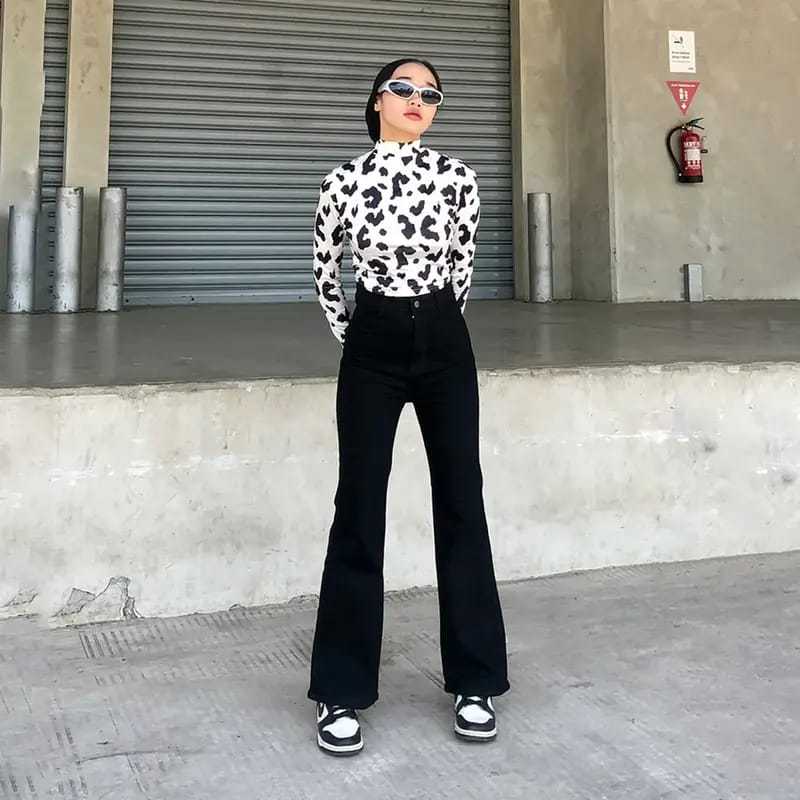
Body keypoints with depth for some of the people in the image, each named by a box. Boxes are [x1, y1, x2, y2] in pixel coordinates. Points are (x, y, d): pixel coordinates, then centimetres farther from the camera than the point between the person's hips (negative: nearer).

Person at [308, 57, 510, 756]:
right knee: (359, 509, -1)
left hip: (444, 344, 1)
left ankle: (476, 681, 16)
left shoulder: (458, 177, 1)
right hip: (372, 350, -1)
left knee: (461, 502, 4)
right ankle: (343, 691, 10)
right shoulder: (344, 181, -1)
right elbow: (325, 272, 12)